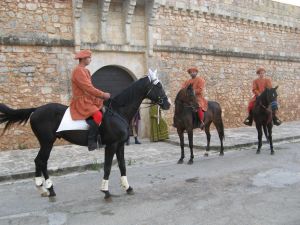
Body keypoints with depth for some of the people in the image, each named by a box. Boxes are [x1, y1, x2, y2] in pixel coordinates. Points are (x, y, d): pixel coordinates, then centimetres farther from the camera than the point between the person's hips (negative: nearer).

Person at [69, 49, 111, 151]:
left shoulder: (85, 71, 18)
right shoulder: (78, 71, -14)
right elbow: (88, 88, -22)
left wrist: (102, 95, 5)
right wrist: (103, 95, -16)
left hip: (88, 99, 11)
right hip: (81, 102, -11)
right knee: (97, 115, -29)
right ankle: (91, 142, -22)